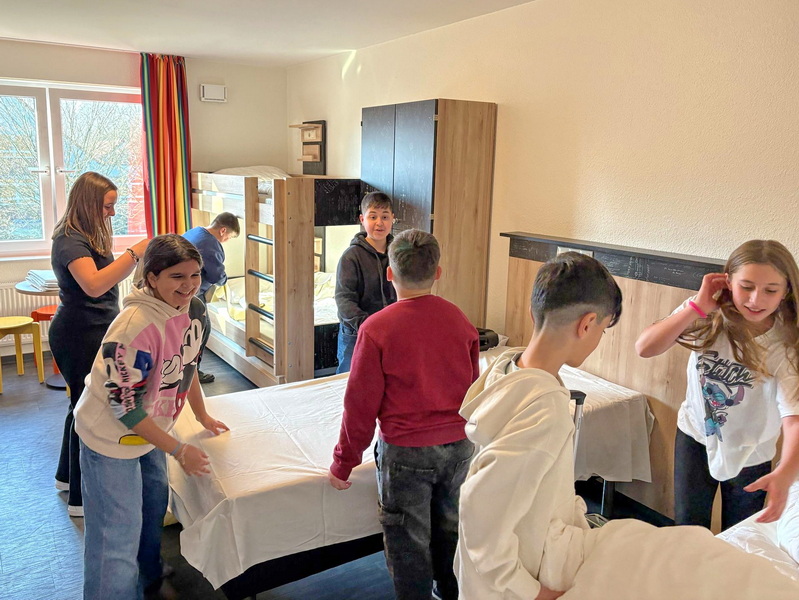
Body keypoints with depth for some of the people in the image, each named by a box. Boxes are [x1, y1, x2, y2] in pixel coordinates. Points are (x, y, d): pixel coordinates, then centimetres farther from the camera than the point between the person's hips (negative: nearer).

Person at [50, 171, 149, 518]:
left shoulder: (88, 236, 13)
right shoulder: (71, 240, -19)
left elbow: (104, 281, 20)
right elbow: (93, 285, -36)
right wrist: (134, 254, -37)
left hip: (91, 333, 10)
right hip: (79, 337, -10)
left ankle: (66, 476, 39)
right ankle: (81, 499, 10)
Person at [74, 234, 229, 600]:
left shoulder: (195, 311, -9)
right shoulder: (134, 326, -33)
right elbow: (123, 406, -26)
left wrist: (203, 417, 17)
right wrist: (178, 450, -22)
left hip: (148, 429, 8)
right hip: (110, 436, -8)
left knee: (154, 506, 26)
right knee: (118, 535, -1)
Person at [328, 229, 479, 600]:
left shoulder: (377, 328, -16)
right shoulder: (460, 321, -3)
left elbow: (361, 404, -12)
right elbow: (472, 390, 8)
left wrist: (343, 464, 0)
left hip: (405, 450, -5)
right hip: (458, 444, 5)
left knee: (409, 543, 13)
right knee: (450, 528, 24)